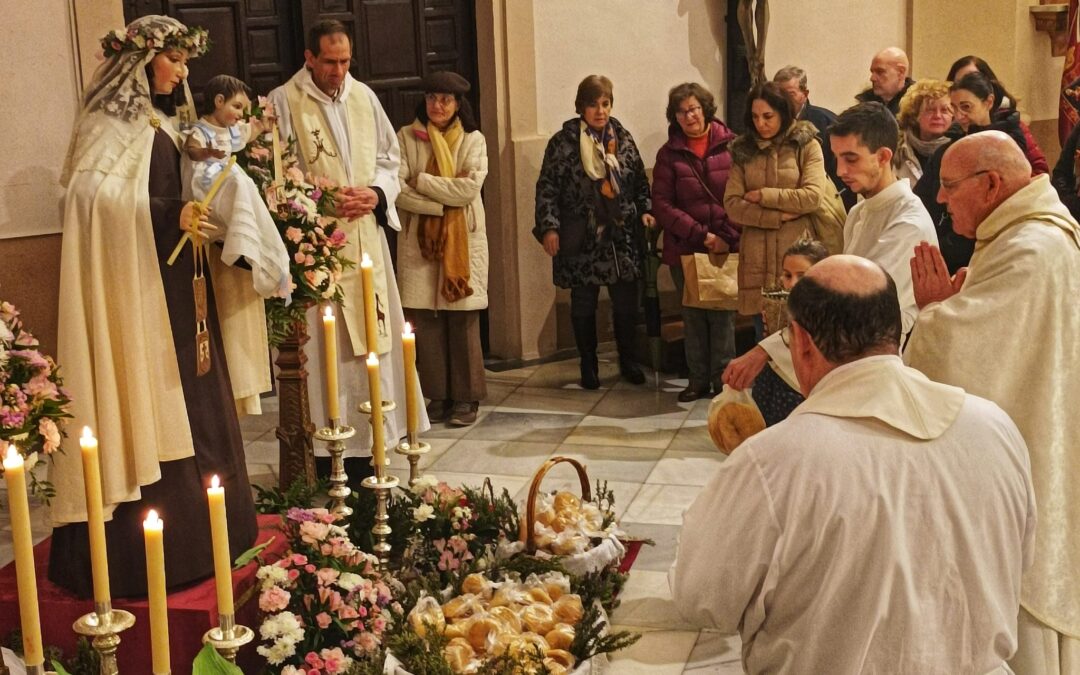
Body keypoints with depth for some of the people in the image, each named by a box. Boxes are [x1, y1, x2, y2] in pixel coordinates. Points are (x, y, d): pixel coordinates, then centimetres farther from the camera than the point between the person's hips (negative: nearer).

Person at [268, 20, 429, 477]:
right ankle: (327, 449, 2)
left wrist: (376, 192, -3)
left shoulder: (364, 97, 10)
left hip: (365, 238, 5)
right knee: (324, 348, -5)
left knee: (369, 337, 7)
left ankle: (363, 445, 16)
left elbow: (389, 157, 16)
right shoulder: (284, 102, -4)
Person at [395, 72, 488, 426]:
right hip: (418, 240, 1)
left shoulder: (473, 140, 5)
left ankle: (466, 397, 7)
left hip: (463, 241, -1)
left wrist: (421, 181, -8)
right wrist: (439, 206, -13)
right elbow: (397, 189, -6)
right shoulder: (406, 138, 5)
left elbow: (469, 188, -10)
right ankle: (438, 395, 10)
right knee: (425, 320, 0)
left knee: (463, 320, -2)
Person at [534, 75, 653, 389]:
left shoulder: (622, 138, 8)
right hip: (582, 239, -3)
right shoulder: (563, 142, -4)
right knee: (583, 305, 7)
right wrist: (549, 227, -12)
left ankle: (628, 363, 24)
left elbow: (640, 180, 15)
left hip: (622, 236, 3)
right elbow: (547, 187, -4)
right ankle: (588, 367, 20)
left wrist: (645, 210, 1)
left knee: (626, 303, 7)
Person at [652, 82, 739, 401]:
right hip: (684, 249, 2)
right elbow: (662, 204, -2)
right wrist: (701, 235, -10)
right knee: (693, 316, 7)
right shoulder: (669, 154, 3)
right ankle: (698, 379, 17)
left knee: (723, 315, -1)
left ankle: (724, 379, 10)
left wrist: (729, 237, -11)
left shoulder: (731, 146, -1)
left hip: (727, 248, -1)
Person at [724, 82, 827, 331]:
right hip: (757, 258, 3)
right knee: (765, 337, 8)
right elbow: (732, 205, 0)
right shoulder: (743, 150, 10)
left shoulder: (807, 145, 1)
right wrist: (779, 215, -10)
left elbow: (812, 197, -12)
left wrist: (762, 196, -6)